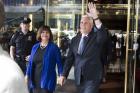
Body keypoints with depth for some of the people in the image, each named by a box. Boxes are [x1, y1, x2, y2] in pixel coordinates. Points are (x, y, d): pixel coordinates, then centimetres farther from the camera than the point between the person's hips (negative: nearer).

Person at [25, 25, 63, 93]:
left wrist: (61, 75, -10)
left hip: (47, 80, -4)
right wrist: (27, 74, 8)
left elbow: (59, 62, -3)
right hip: (35, 79, 5)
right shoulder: (35, 47, 9)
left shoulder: (54, 47, -4)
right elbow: (31, 62, 12)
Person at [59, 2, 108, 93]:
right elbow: (70, 58, 10)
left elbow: (103, 35, -29)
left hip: (92, 77, -5)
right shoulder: (75, 39, 8)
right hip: (79, 77, 5)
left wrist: (95, 17, -38)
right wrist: (64, 74, 5)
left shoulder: (96, 37, -5)